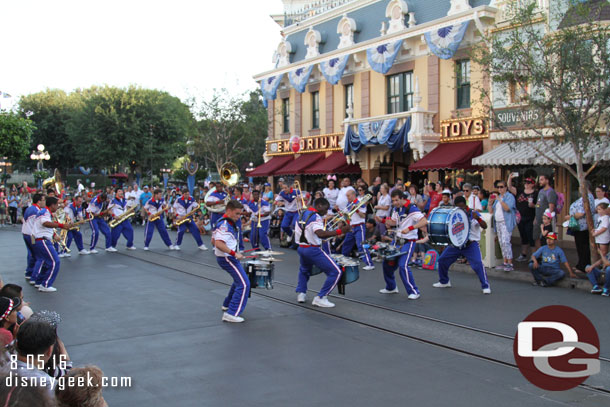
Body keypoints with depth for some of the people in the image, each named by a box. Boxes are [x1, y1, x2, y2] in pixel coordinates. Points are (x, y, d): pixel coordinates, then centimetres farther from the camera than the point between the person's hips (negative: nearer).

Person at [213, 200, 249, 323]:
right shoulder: (224, 225, -20)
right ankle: (231, 314, -17)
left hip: (225, 257, 11)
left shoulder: (227, 223, 12)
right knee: (244, 284, -13)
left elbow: (213, 241, 19)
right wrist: (234, 253, -30)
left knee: (239, 280, 28)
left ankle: (227, 305, 39)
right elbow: (218, 243, -32)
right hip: (227, 258, -11)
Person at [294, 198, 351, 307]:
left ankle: (301, 293, 26)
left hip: (301, 248, 9)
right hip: (313, 250, -9)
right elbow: (320, 233, -32)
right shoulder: (315, 217, -14)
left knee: (304, 270, 37)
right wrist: (340, 231, -38)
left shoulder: (303, 214, 11)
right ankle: (320, 298, -7)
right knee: (335, 272, -7)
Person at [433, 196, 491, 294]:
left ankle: (485, 286, -7)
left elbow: (485, 226, -17)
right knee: (442, 260, 6)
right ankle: (444, 282, 27)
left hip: (471, 244, -5)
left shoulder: (473, 213, -8)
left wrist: (478, 218, -35)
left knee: (478, 264, -21)